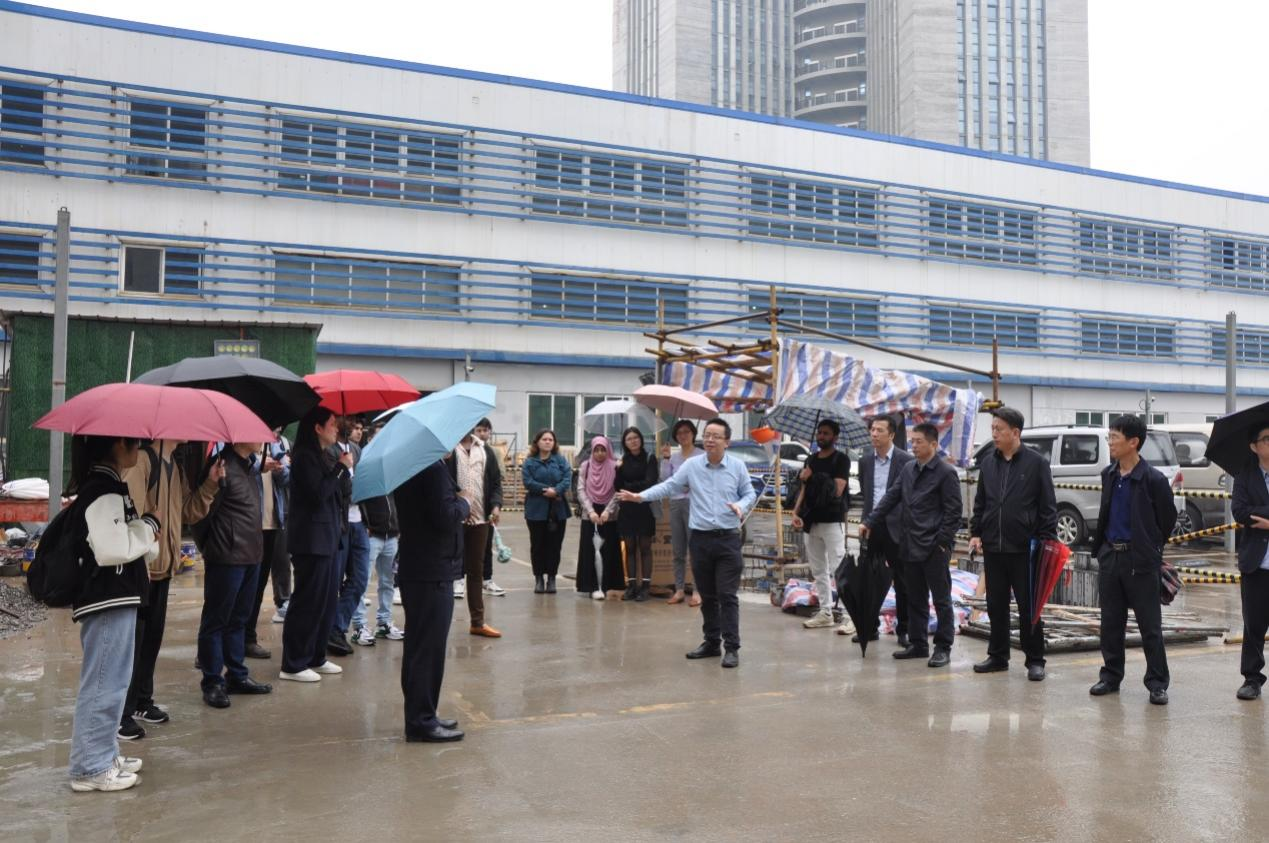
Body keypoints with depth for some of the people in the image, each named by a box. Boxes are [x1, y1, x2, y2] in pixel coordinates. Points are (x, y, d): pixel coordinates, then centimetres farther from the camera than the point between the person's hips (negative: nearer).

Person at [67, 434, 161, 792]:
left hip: (115, 597, 11)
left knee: (112, 681, 19)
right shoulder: (104, 491, -18)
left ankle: (104, 754, 29)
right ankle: (90, 767, 6)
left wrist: (148, 543, 6)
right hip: (108, 600, -11)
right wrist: (149, 525, -13)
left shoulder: (106, 485, 14)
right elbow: (113, 549, -26)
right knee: (103, 683, -3)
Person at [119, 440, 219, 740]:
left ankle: (142, 701, 30)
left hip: (162, 567, 9)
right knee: (133, 640, -1)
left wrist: (210, 484, 0)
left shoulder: (176, 465, 12)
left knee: (153, 637, 17)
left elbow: (188, 513, 13)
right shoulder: (141, 460, -17)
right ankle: (122, 714, 8)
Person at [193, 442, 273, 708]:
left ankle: (237, 675, 27)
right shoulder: (223, 467, -15)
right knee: (216, 621, 3)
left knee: (239, 619, 17)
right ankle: (213, 683, 11)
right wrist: (209, 547, -2)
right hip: (227, 557, -9)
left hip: (250, 556, 9)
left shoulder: (247, 467, 13)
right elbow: (204, 514, -13)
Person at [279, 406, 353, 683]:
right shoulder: (305, 456, -11)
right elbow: (318, 494, -20)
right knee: (307, 600, -6)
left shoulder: (325, 457, 15)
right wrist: (342, 467, -13)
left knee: (326, 598, 12)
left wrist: (343, 467, 5)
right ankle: (293, 664, 1)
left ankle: (316, 657, 21)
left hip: (327, 537, 9)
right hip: (311, 539, -9)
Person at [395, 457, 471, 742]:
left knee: (420, 646, 16)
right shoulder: (434, 470, -18)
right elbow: (445, 518, -25)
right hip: (433, 573, -10)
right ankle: (421, 722, 2)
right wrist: (464, 504, -7)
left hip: (415, 570, 10)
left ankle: (421, 716, 25)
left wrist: (458, 506, 6)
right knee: (429, 647, -4)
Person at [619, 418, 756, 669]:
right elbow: (669, 487, 3)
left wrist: (741, 506, -13)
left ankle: (731, 648, -1)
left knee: (728, 596, -5)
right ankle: (711, 642, 23)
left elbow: (749, 493, 8)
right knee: (707, 595, 11)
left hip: (727, 538, -2)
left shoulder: (738, 467, 1)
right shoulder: (691, 466, 3)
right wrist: (641, 496, -9)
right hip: (700, 538, 2)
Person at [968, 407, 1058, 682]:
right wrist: (975, 533, 8)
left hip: (1024, 548, -5)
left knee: (1028, 607, 3)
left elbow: (1048, 505, -4)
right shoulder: (987, 462, 9)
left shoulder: (1036, 463, -5)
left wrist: (1047, 540, -10)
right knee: (996, 606, 12)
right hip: (992, 547, 5)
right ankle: (998, 656, 23)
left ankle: (1035, 660, 14)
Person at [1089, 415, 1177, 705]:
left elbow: (1168, 519, -1)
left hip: (1140, 561, -6)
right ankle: (1111, 676, 22)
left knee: (1150, 626, 2)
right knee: (1110, 623, 12)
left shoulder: (1153, 480, -11)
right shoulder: (1108, 475, 8)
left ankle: (1157, 683, 11)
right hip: (1110, 557, 6)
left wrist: (1150, 548, 9)